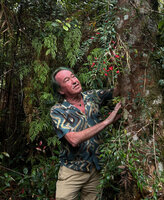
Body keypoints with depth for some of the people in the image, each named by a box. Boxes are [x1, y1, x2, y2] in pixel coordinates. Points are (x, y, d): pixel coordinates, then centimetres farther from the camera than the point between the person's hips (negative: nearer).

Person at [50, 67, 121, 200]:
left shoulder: (91, 96, 2)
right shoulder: (57, 111, -12)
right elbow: (74, 139, -25)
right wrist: (107, 121, -27)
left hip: (96, 170, 4)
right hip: (72, 172, -3)